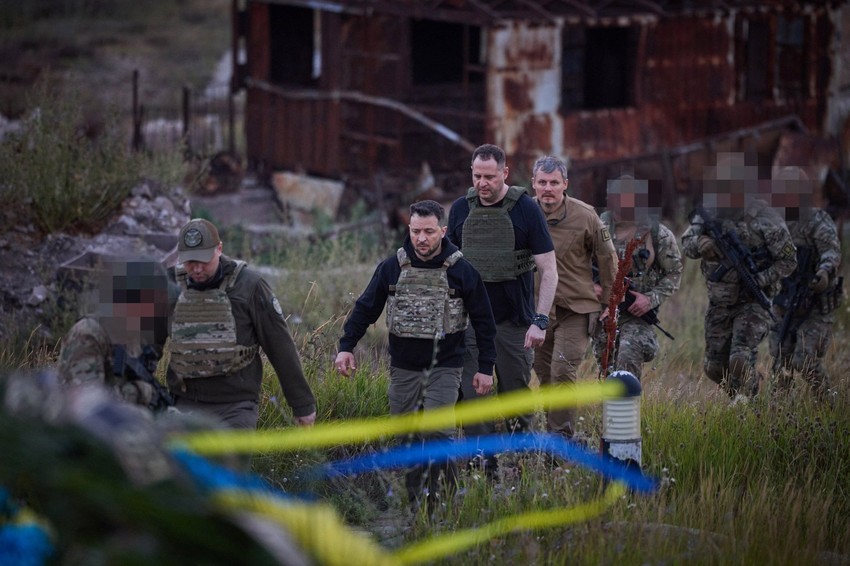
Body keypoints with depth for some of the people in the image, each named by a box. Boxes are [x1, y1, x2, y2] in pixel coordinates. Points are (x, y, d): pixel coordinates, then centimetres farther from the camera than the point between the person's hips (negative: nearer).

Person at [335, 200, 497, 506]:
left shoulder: (462, 271, -4)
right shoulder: (392, 268, 1)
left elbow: (483, 321, 2)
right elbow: (366, 308, 9)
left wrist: (485, 367, 0)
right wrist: (346, 347, 1)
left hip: (444, 368, -3)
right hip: (403, 368, 3)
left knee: (437, 433, -15)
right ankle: (411, 499, 20)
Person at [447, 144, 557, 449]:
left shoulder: (526, 209, -6)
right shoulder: (461, 209, 4)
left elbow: (549, 270, -7)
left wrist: (540, 320, -15)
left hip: (514, 321, -2)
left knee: (516, 395, 5)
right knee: (471, 394, -5)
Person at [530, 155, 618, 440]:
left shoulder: (585, 216, -9)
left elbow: (607, 261, 1)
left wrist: (607, 304, 3)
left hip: (576, 310, -4)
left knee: (562, 372, -16)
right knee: (544, 375, 9)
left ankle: (562, 435, -6)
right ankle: (552, 433, 23)